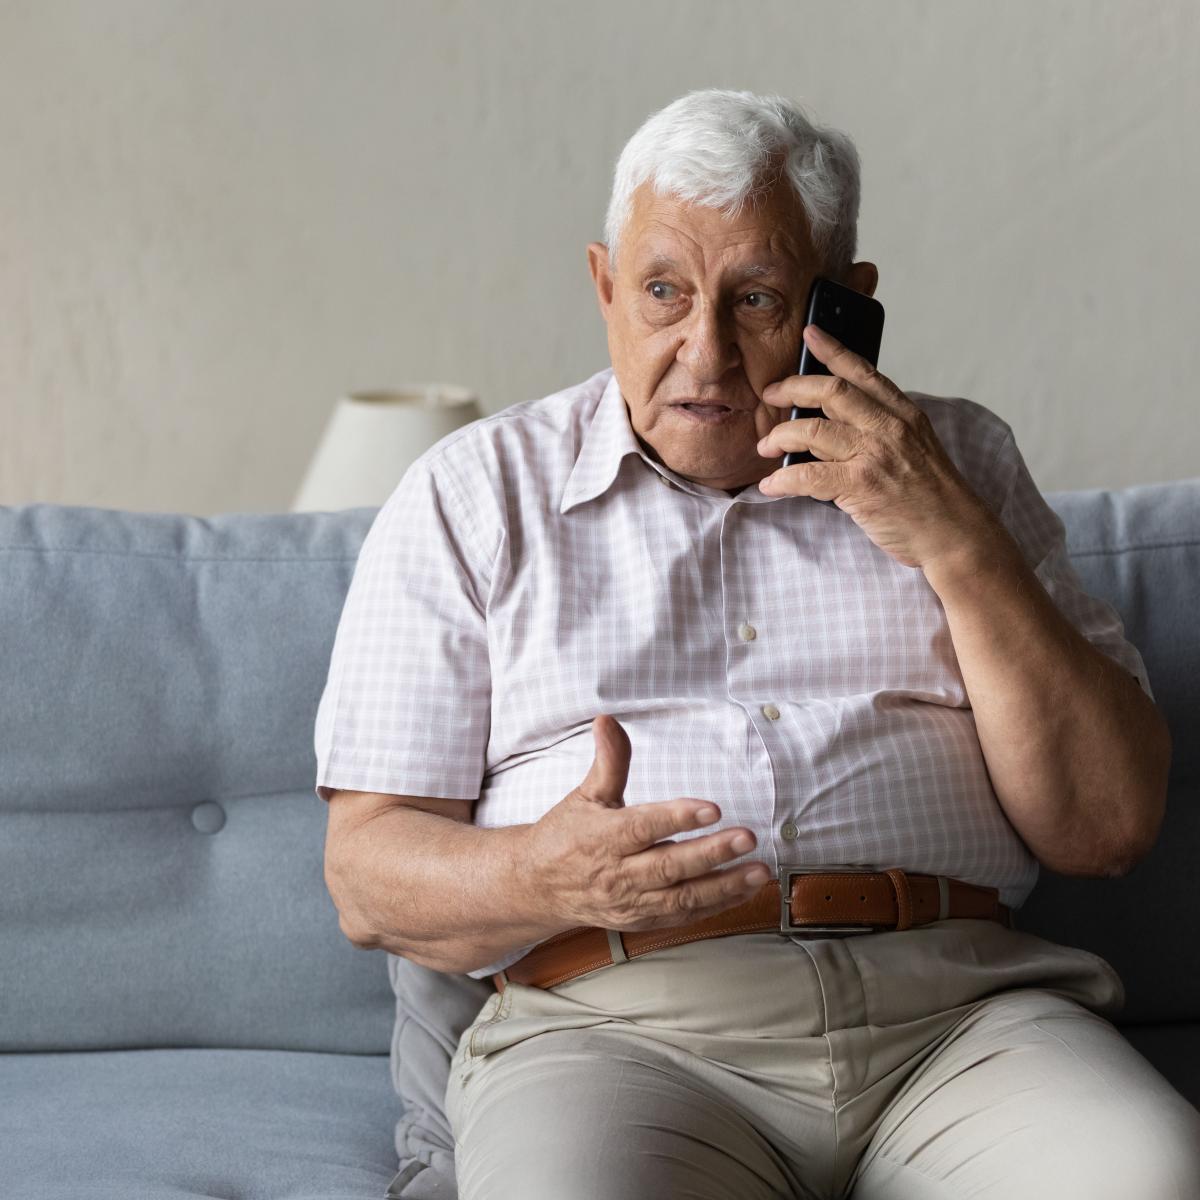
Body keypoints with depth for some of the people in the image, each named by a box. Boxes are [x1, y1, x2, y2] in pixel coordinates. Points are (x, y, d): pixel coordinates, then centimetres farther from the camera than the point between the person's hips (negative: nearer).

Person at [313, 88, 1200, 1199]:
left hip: (961, 1011, 2)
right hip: (617, 1024, -1)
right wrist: (546, 874, -17)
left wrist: (955, 543, -3)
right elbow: (369, 877, 5)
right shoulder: (472, 495, 12)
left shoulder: (957, 462, 17)